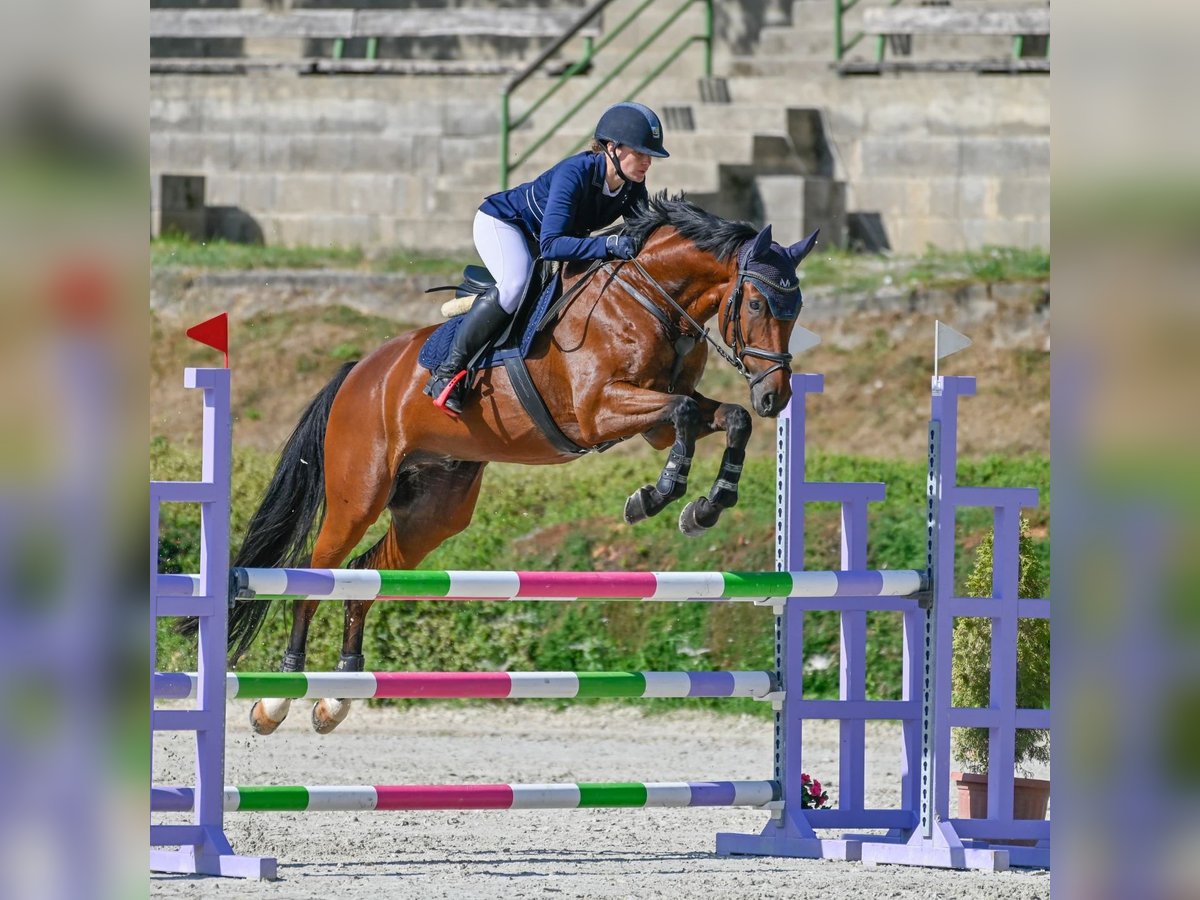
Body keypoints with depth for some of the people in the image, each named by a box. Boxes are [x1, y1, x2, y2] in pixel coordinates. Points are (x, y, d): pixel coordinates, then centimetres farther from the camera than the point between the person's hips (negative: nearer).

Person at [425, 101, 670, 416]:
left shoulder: (632, 187, -16)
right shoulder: (575, 173, -38)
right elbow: (550, 245, -46)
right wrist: (609, 245, -55)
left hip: (535, 236, 9)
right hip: (500, 222, -9)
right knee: (517, 284, -34)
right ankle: (448, 372, -28)